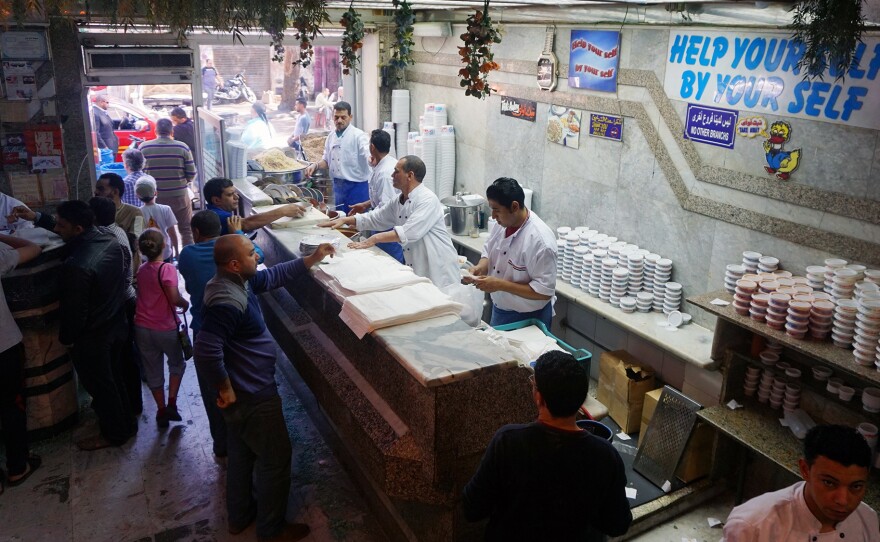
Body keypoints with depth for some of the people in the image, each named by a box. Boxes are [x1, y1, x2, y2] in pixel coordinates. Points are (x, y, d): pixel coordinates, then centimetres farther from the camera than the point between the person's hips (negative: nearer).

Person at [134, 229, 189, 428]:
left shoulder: (141, 270, 1)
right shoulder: (167, 269, -18)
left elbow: (141, 294, 8)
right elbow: (174, 299, -25)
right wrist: (185, 303, -4)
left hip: (142, 328, 4)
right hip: (166, 328, -4)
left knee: (152, 370, 15)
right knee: (177, 363, 20)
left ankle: (161, 411, 24)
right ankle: (171, 403, 9)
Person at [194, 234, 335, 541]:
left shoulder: (238, 281, -1)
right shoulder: (228, 302, -32)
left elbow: (273, 277, 14)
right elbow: (206, 351, -38)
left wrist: (312, 260, 8)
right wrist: (225, 389, -25)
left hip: (244, 392, 10)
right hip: (252, 396, -10)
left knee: (241, 454, 25)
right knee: (276, 459, 8)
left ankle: (239, 517, 45)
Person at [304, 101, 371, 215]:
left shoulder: (358, 135, -11)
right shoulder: (331, 137, 10)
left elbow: (369, 156, -25)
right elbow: (326, 160, 19)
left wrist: (373, 160, -48)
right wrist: (315, 165, 0)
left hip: (356, 186, -6)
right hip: (338, 186, 7)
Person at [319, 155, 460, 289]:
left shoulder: (427, 200, -18)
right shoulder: (398, 202, 9)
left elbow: (408, 233, -28)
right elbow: (375, 218, 17)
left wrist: (374, 239, -27)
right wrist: (345, 220, 6)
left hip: (439, 270, -7)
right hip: (416, 270, 7)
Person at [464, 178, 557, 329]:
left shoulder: (540, 240, -28)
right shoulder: (503, 223, -7)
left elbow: (544, 291, -27)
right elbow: (489, 252, 10)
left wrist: (500, 284, -28)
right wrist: (480, 267, -11)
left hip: (527, 319, -7)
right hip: (499, 310, 7)